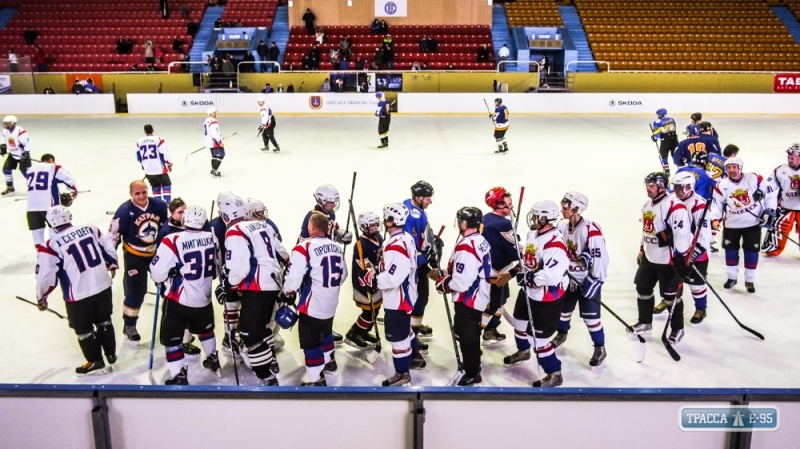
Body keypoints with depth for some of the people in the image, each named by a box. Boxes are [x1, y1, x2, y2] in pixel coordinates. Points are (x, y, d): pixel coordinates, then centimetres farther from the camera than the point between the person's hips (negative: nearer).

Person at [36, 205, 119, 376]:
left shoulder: (52, 245, -14)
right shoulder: (90, 229, -1)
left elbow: (46, 276, -11)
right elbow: (109, 250, 9)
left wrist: (41, 298, 6)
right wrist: (112, 266, 30)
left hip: (79, 295, -5)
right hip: (103, 286, 5)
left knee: (83, 329, 15)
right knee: (104, 320, 25)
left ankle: (96, 363, 27)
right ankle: (111, 355, 38)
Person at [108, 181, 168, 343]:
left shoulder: (159, 205, -9)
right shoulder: (124, 211, -21)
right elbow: (113, 237, -14)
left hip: (157, 252, 4)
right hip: (134, 256, -4)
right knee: (135, 292, -2)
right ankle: (129, 326, 17)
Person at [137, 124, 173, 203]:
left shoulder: (139, 142, 4)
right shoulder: (158, 140, -10)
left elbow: (138, 156, 15)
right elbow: (164, 154, -11)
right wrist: (169, 164, 3)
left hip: (148, 171, 4)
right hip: (159, 169, -4)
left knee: (155, 186, 19)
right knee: (166, 184, 10)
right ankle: (167, 202, 0)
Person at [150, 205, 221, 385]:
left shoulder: (172, 241, -20)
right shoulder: (212, 238, -5)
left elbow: (157, 274, -15)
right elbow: (217, 268, 10)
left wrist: (169, 275, 7)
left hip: (179, 301, -5)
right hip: (204, 298, 6)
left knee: (171, 338, 8)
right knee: (205, 329, 29)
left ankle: (179, 377, 9)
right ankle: (213, 361, 46)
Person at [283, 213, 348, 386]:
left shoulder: (304, 247, -19)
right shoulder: (337, 247, 4)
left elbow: (294, 276, -18)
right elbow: (343, 274, 15)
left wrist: (289, 294, 1)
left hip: (312, 304, -8)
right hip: (331, 302, 8)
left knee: (311, 341, 1)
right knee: (325, 331, 29)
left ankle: (317, 380, 5)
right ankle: (329, 362, 48)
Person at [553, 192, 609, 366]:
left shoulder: (591, 230, -27)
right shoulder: (561, 225, -6)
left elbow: (601, 257, -24)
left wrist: (594, 281, -21)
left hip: (587, 280, -6)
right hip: (568, 277, 6)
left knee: (590, 315, -3)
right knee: (563, 307, 20)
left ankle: (600, 348, 14)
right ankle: (561, 334, 47)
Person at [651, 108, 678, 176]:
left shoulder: (658, 122, -10)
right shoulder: (671, 119, 10)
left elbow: (656, 133, -12)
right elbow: (674, 129, 18)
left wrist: (654, 137, 7)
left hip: (665, 140, -5)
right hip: (674, 139, 5)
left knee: (663, 156, 8)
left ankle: (667, 171, 5)